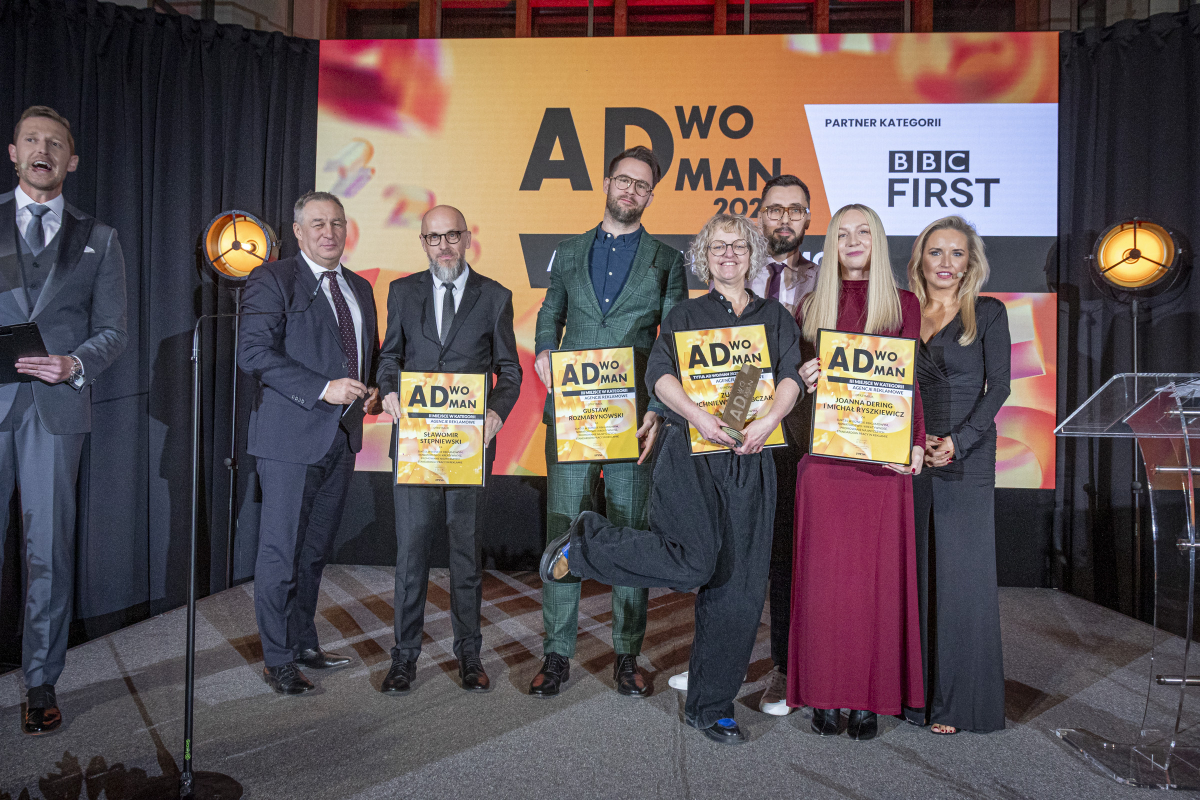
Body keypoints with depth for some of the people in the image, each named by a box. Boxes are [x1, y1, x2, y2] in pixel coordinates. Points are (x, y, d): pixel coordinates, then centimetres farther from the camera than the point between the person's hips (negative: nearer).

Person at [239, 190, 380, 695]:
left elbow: (370, 353, 26)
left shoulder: (360, 288, 17)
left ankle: (304, 644, 29)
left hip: (343, 436, 6)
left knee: (316, 550, 15)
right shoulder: (271, 281, -4)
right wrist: (322, 388, -22)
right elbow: (254, 353, -15)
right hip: (291, 436, -6)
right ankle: (277, 659, 12)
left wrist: (374, 390, 4)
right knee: (281, 552, -1)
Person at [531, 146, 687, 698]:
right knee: (563, 531, 1)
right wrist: (544, 351, -2)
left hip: (633, 418, -1)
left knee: (631, 534, 4)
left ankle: (627, 656, 15)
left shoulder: (667, 260, 9)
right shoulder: (569, 254, 16)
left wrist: (658, 409, -9)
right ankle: (556, 654, 12)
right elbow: (549, 314, 21)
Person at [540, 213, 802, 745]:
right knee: (694, 562, -21)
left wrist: (769, 419, -17)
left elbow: (791, 376, 3)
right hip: (690, 452, -3)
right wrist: (698, 415, -20)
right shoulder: (686, 314, 12)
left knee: (739, 587, 1)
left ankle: (710, 707, 14)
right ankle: (587, 544, 3)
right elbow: (659, 373, -4)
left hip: (750, 461, 3)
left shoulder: (775, 317, 18)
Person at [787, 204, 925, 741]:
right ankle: (826, 695, 12)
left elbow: (911, 382, 5)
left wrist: (915, 443, -6)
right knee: (824, 574, 2)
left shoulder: (904, 305, 9)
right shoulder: (811, 306, 12)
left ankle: (870, 698, 12)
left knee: (877, 575, 1)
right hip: (824, 455, 1)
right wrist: (804, 377, -7)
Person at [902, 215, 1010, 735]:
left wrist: (959, 441, -14)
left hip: (967, 456, -3)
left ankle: (958, 700, 9)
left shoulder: (988, 314, 3)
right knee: (912, 570, 7)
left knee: (961, 575, -1)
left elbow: (998, 386, -3)